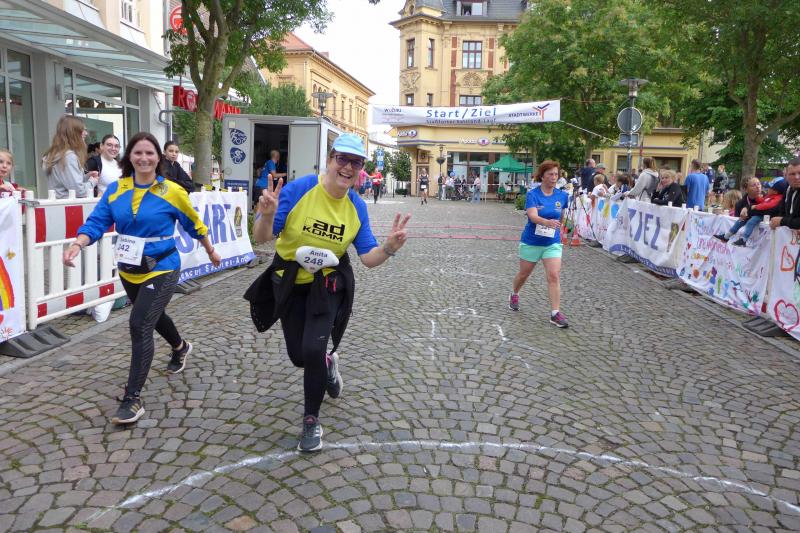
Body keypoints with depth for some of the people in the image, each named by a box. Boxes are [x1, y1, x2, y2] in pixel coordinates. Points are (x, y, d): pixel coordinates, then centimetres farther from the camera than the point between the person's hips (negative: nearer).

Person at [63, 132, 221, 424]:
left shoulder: (172, 192, -12)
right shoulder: (115, 189, -2)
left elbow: (194, 224, 1)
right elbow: (97, 222, -7)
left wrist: (211, 251, 12)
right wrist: (77, 245, -25)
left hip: (161, 270, -6)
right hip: (129, 271, 6)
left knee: (140, 325, -14)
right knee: (152, 316, 26)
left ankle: (133, 398, -5)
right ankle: (180, 347, 57)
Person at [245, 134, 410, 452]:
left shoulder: (357, 207, -10)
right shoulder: (297, 190, -19)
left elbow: (369, 259, -9)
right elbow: (262, 238, -17)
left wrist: (389, 248, -29)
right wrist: (267, 214, -38)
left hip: (329, 284, 0)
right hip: (290, 282, 0)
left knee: (313, 350, -16)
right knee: (299, 356, 9)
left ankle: (311, 421, 10)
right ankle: (327, 363, 49)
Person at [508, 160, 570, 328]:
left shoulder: (562, 196, -3)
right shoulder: (532, 194, -14)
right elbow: (533, 216, -31)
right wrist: (548, 222, -48)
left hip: (552, 243, 1)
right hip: (531, 242, -1)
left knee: (554, 276, -12)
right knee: (523, 274, 17)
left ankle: (555, 313, -8)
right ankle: (514, 295, 46)